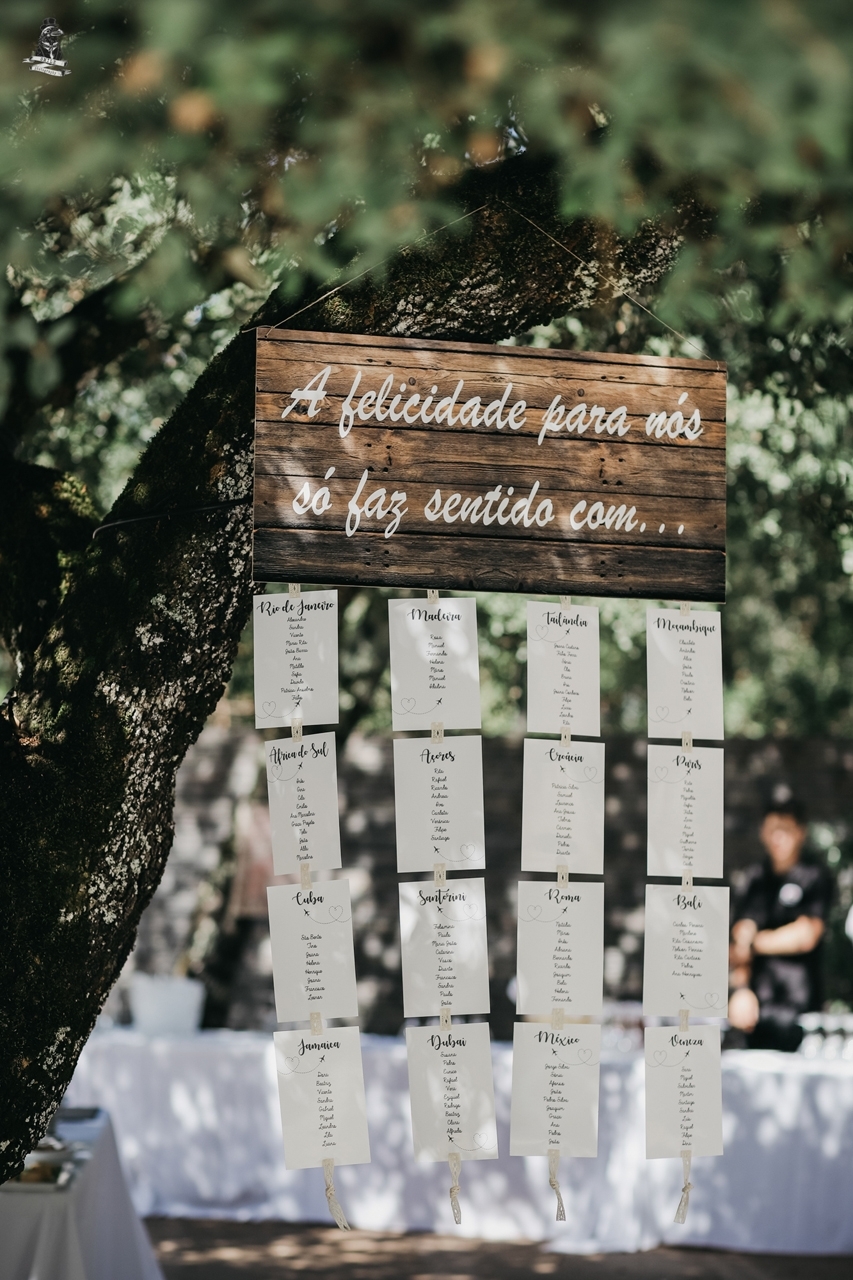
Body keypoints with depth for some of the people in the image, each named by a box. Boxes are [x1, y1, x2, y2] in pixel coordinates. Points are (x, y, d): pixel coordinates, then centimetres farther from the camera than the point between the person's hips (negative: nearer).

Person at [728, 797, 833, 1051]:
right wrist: (740, 987, -8)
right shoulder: (756, 878, 13)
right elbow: (741, 933, 6)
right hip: (757, 1000, 4)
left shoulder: (815, 877, -1)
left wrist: (753, 944, 0)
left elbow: (805, 936, -10)